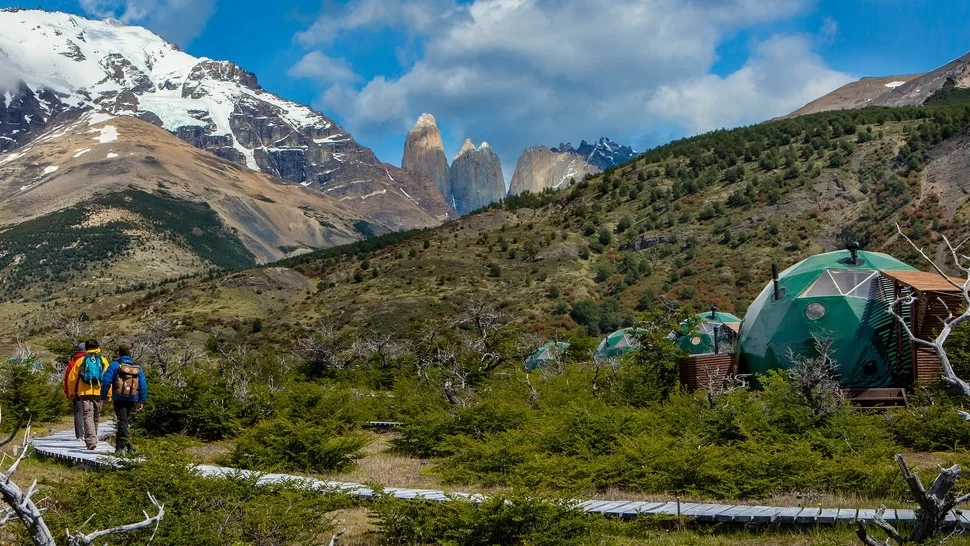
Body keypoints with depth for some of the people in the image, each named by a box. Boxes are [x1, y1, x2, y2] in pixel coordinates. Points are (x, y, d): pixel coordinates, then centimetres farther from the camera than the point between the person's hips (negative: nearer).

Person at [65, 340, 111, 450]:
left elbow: (71, 378, 8)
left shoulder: (81, 360, 7)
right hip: (98, 393, 1)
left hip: (85, 392, -1)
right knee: (96, 418, 14)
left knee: (88, 416, -6)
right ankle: (92, 440, 25)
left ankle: (91, 441, -21)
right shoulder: (103, 360, 7)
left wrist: (71, 393, 21)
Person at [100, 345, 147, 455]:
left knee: (122, 421, -4)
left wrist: (103, 396, 0)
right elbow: (143, 385, 8)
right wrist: (141, 401, 13)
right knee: (126, 420, 15)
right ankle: (119, 445, 19)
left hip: (119, 399, -4)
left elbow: (106, 381, -9)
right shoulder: (137, 368, 9)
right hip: (131, 400, 4)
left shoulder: (115, 365, -3)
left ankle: (124, 444, -17)